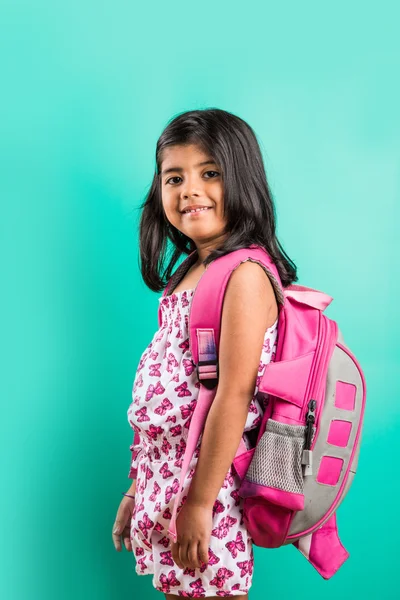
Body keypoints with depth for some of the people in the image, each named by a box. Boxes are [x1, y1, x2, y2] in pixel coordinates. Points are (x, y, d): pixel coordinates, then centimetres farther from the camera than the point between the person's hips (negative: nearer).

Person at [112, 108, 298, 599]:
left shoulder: (245, 273, -16)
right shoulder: (188, 272, 10)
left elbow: (233, 396, -21)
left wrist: (200, 503, -19)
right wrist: (136, 490, 14)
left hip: (205, 485, -8)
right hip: (162, 485, 8)